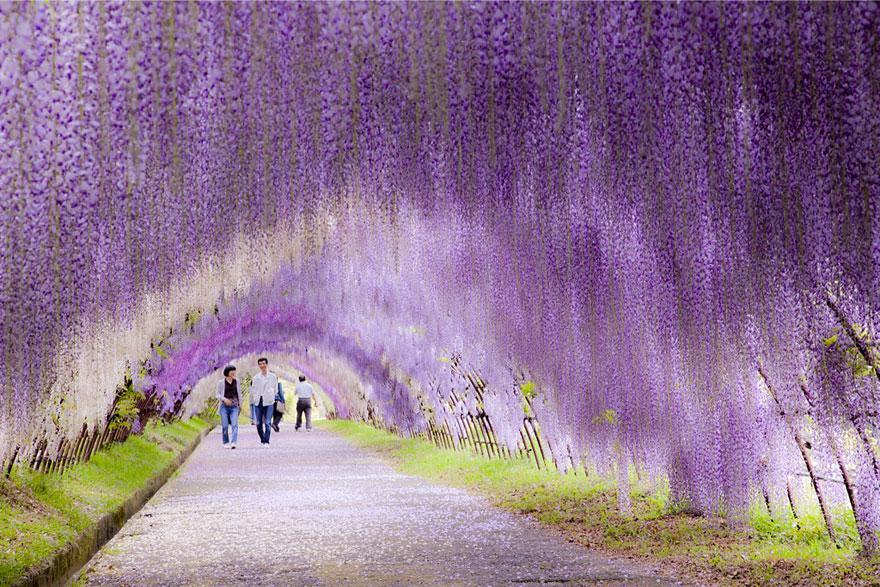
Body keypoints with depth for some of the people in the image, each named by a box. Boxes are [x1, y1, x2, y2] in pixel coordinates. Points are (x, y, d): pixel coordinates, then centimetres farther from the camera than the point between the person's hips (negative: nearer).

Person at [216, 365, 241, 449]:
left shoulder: (236, 381, 7)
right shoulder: (221, 382, -1)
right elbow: (218, 394, 3)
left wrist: (240, 403, 20)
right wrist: (224, 399, -15)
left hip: (234, 406, 1)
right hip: (224, 406, -1)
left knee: (234, 425, -14)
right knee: (225, 426, -1)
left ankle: (233, 443, -22)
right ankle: (226, 443, 14)